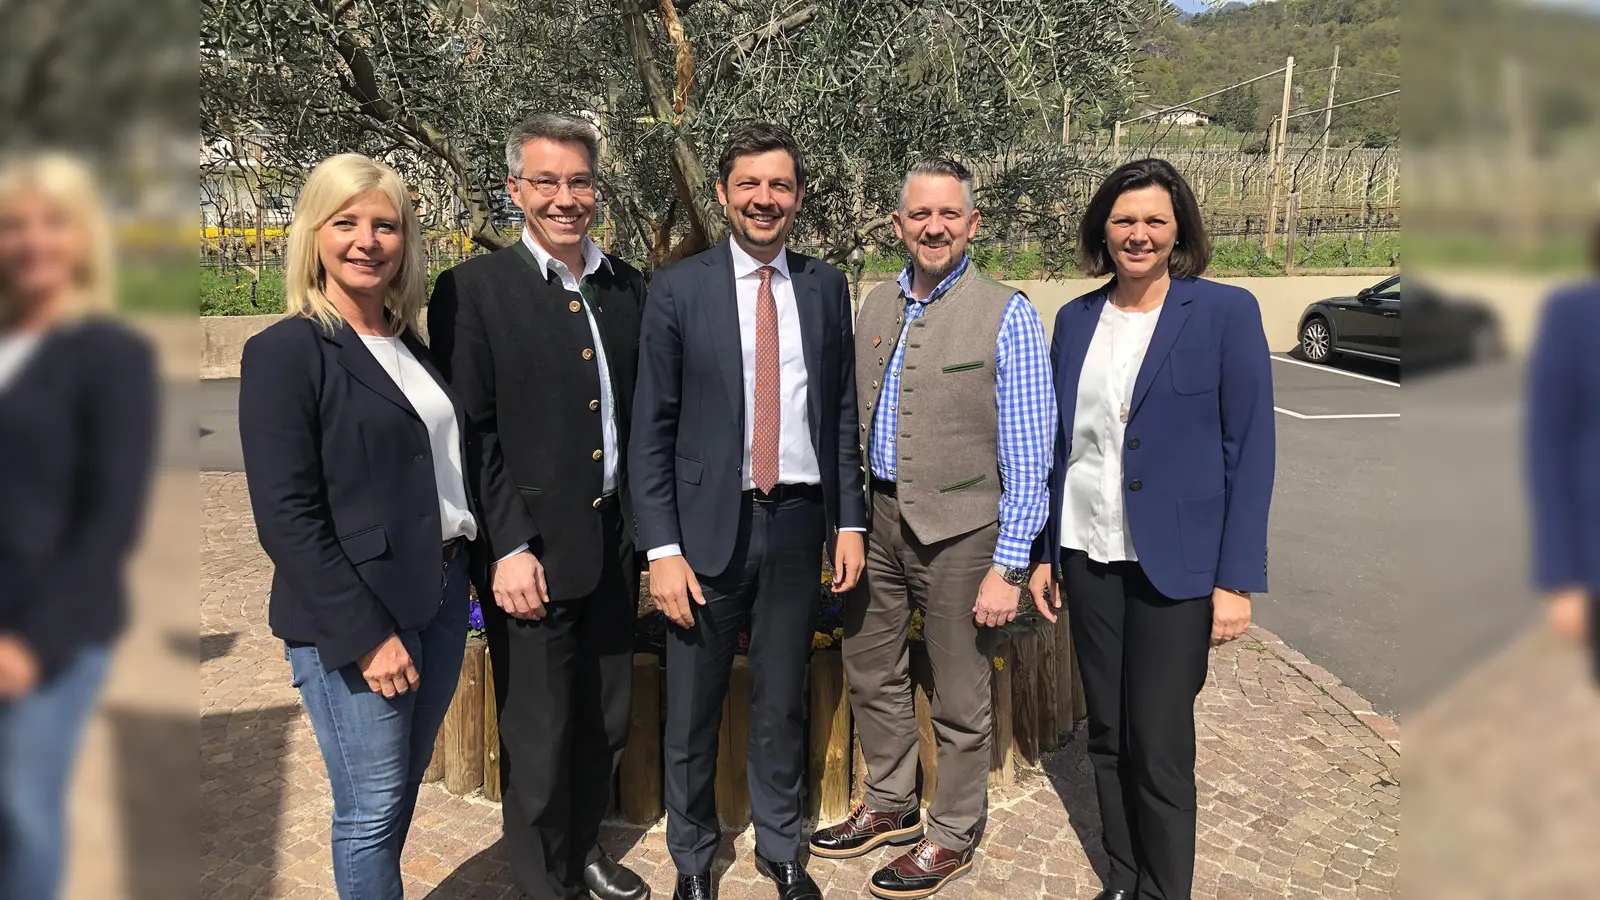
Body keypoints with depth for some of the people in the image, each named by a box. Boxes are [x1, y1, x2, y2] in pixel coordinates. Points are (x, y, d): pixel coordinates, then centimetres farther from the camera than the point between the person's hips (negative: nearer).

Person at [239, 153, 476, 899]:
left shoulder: (410, 345, 10)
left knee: (403, 790, 18)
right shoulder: (284, 352, -10)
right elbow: (286, 518, -15)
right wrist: (366, 633, -17)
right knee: (372, 808, 5)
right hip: (354, 619, -6)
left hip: (440, 596, 7)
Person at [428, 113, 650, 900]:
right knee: (538, 735, 8)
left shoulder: (626, 285, 7)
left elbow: (640, 412, 11)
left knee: (607, 718, 18)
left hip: (615, 539, 5)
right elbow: (471, 434, -11)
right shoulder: (474, 288, -8)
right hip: (532, 549, -5)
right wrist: (509, 549, -14)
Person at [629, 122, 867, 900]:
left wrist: (849, 521, 5)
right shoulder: (677, 289, -3)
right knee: (692, 707, 9)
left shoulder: (826, 287, 6)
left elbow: (843, 413, 9)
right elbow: (651, 428, -4)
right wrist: (662, 549, -9)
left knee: (783, 699, 15)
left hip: (798, 521, 2)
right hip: (709, 523, -2)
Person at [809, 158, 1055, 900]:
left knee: (958, 699, 10)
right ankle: (890, 806, 40)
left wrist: (1009, 566, -15)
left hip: (957, 529, -5)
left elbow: (1029, 454, -12)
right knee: (871, 676, 18)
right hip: (876, 516, 6)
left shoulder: (1006, 316, -11)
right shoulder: (874, 305, 6)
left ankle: (952, 836, 31)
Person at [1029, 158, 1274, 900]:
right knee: (1107, 735, 13)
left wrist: (1237, 579, -12)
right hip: (1088, 557, 4)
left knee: (1160, 747, 1)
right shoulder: (1075, 319, 7)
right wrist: (1042, 553, 9)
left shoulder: (1226, 313, -6)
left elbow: (1249, 451, -8)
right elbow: (1057, 443, 11)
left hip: (1175, 563, -4)